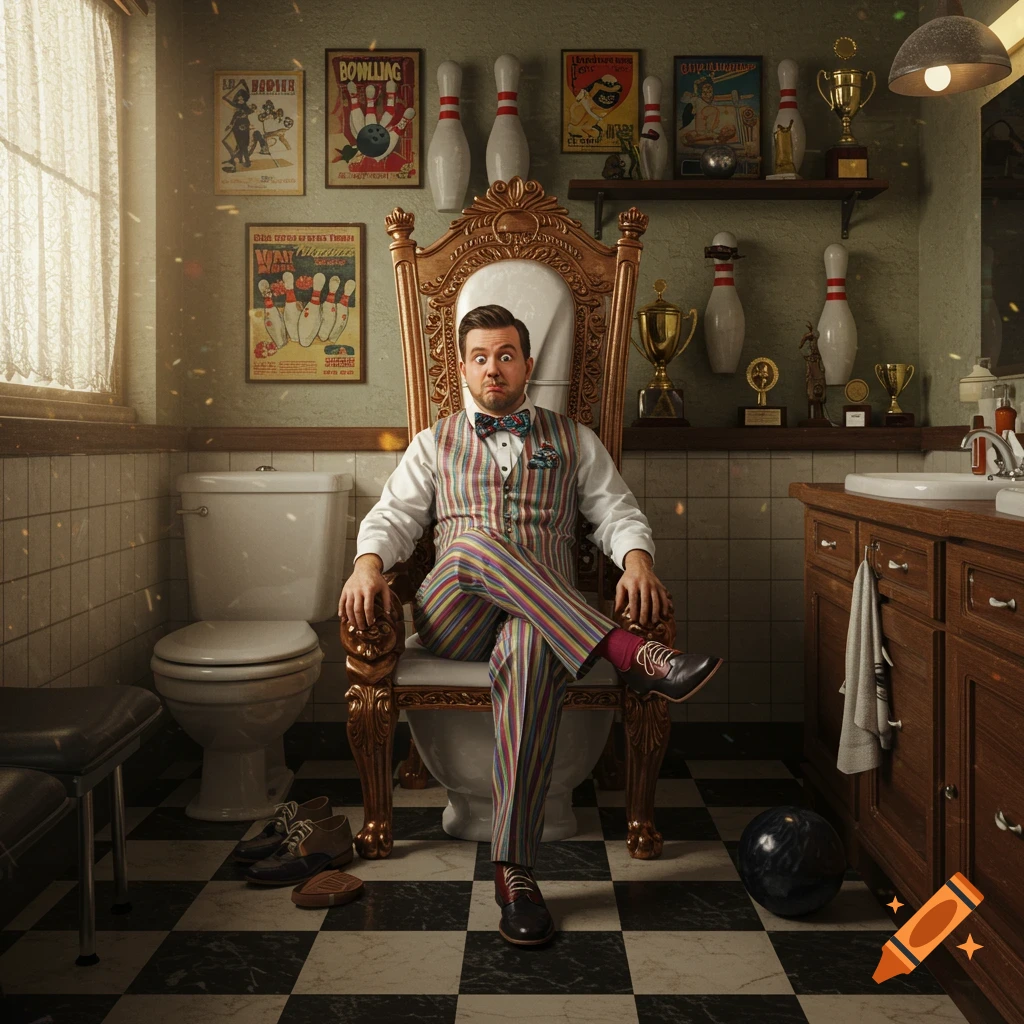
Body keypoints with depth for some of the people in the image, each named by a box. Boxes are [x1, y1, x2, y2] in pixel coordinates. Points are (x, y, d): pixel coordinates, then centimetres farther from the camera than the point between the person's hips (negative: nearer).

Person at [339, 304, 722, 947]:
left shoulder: (573, 440, 22)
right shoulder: (435, 443, 24)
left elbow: (617, 512, 13)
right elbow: (394, 516, 13)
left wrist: (637, 557, -10)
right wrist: (369, 562, -10)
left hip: (546, 619, -1)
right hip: (453, 620, 1)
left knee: (532, 648, -41)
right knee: (474, 542, -36)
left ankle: (514, 866, -39)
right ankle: (631, 654, -42)